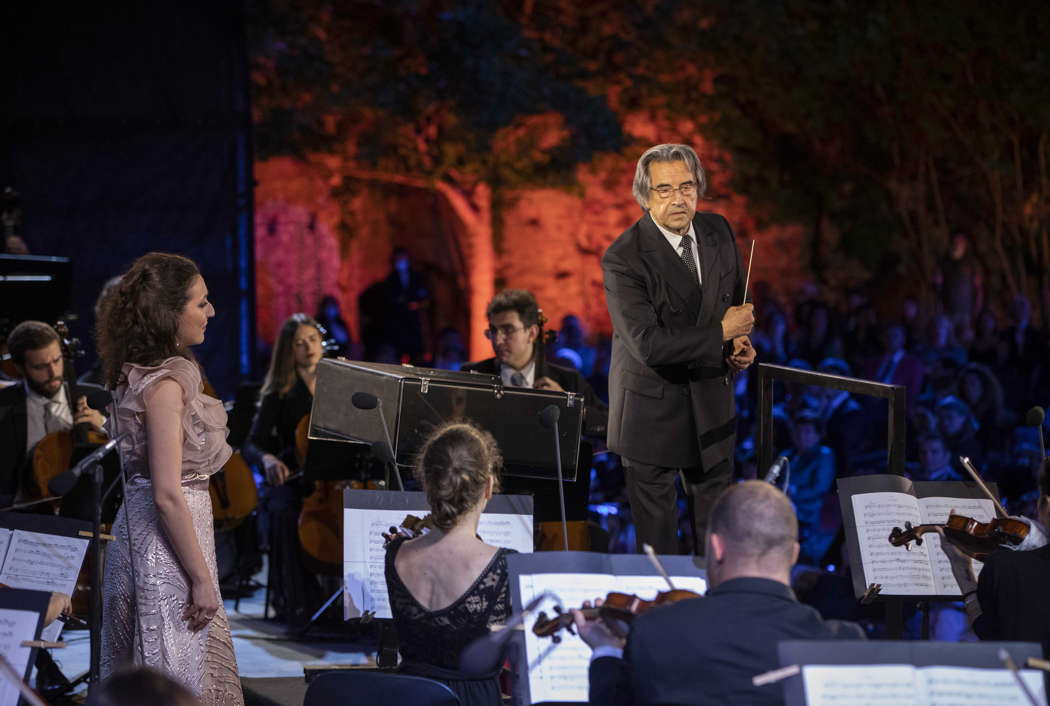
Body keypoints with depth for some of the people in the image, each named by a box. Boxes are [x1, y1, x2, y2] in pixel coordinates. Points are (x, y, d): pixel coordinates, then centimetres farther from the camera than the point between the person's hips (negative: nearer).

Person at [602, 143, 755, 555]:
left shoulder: (717, 231, -1)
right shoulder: (623, 258, -21)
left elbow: (735, 299, 17)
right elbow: (648, 345, -28)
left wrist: (739, 344, -4)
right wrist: (720, 333, -21)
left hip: (711, 400, 6)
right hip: (652, 410, -5)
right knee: (656, 532, 4)